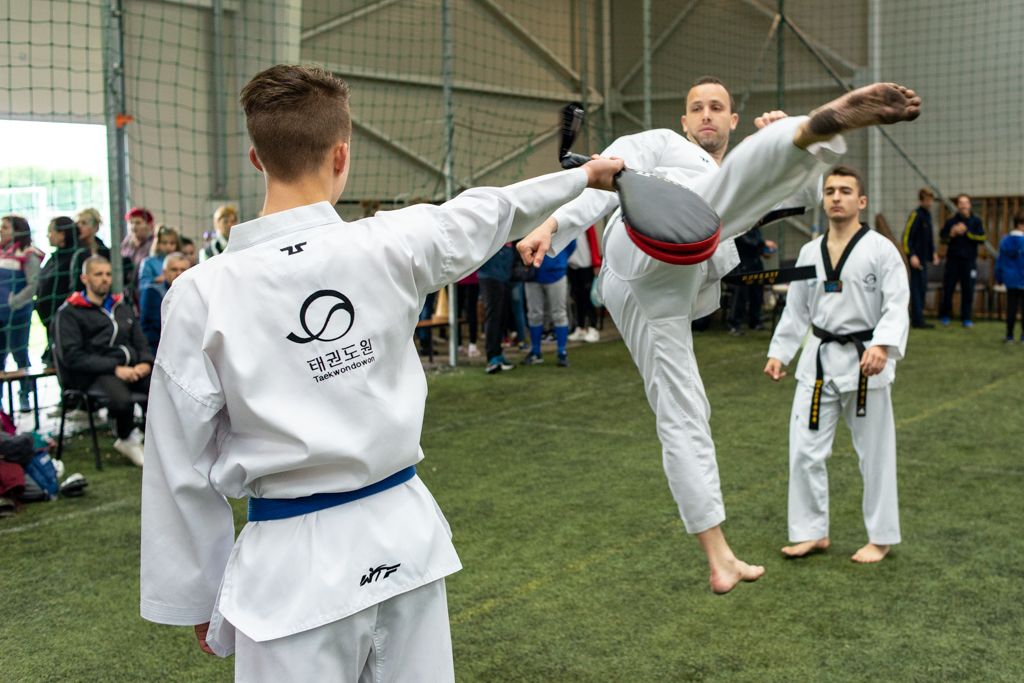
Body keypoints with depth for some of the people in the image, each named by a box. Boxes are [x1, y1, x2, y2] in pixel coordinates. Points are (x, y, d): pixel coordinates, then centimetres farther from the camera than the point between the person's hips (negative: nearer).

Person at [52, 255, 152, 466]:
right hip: (93, 375, -5)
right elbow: (72, 356, -7)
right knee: (122, 400, -37)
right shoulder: (69, 313, 4)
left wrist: (145, 363, -1)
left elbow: (140, 342, 23)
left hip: (131, 368, 5)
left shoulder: (121, 307, 24)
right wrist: (115, 368, -16)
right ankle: (127, 439, -3)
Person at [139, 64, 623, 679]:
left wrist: (197, 596, 8)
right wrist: (584, 176, 32)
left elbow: (184, 466, -6)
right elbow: (491, 212, 12)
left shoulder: (202, 294, -13)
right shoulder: (392, 244, -8)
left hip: (296, 562, -2)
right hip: (401, 535, 3)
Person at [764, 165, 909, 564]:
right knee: (805, 450, 5)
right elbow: (796, 309, 14)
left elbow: (897, 305, -14)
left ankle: (881, 537, 21)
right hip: (819, 360, 5)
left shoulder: (880, 249, -8)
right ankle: (812, 532, 19)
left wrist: (882, 345, -29)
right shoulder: (810, 252, 8)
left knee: (874, 453, 6)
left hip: (864, 362, -4)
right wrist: (778, 352, 9)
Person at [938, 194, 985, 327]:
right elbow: (942, 237, 7)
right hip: (953, 259, 0)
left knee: (968, 290, 0)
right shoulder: (951, 221, 7)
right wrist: (951, 234, -13)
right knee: (948, 288, 2)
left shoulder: (976, 221, 6)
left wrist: (966, 232, -14)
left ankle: (966, 318, 7)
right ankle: (944, 316, 16)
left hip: (969, 261, 0)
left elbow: (982, 238, -5)